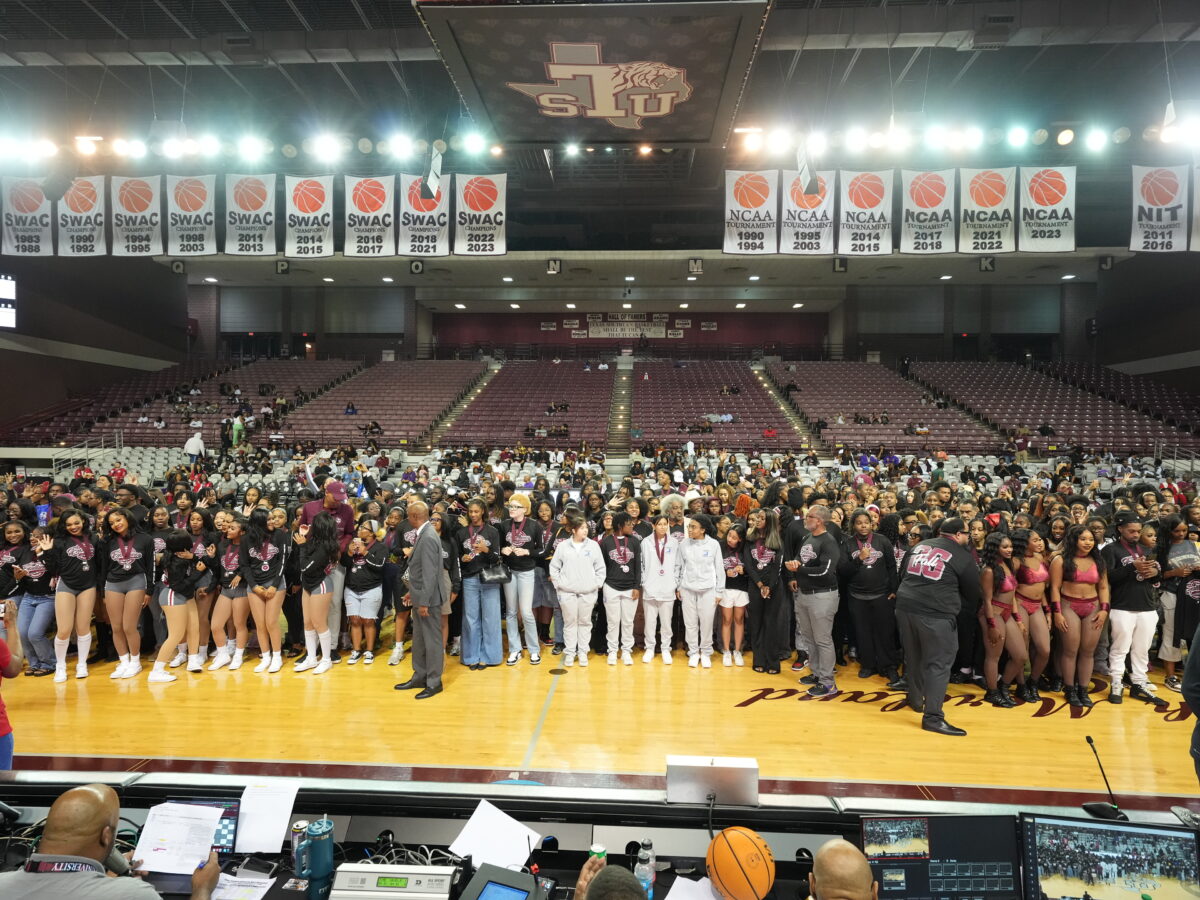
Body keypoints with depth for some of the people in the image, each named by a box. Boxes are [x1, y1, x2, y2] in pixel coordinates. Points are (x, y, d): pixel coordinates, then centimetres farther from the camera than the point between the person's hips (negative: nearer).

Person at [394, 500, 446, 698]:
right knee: (419, 639, 18)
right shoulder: (423, 534, 8)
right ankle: (419, 676, 30)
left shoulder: (428, 537, -22)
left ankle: (434, 682, 12)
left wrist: (424, 601, -21)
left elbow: (430, 573, -23)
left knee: (432, 640, 2)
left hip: (428, 598, -10)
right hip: (420, 596, 10)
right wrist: (413, 592, 18)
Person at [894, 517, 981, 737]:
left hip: (905, 607, 6)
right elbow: (972, 590, 11)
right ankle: (933, 717, -3)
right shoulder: (962, 556, 1)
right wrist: (977, 608, 32)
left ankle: (916, 700, 35)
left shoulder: (920, 546, 16)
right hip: (936, 614, -6)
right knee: (938, 664, -1)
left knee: (912, 657, 20)